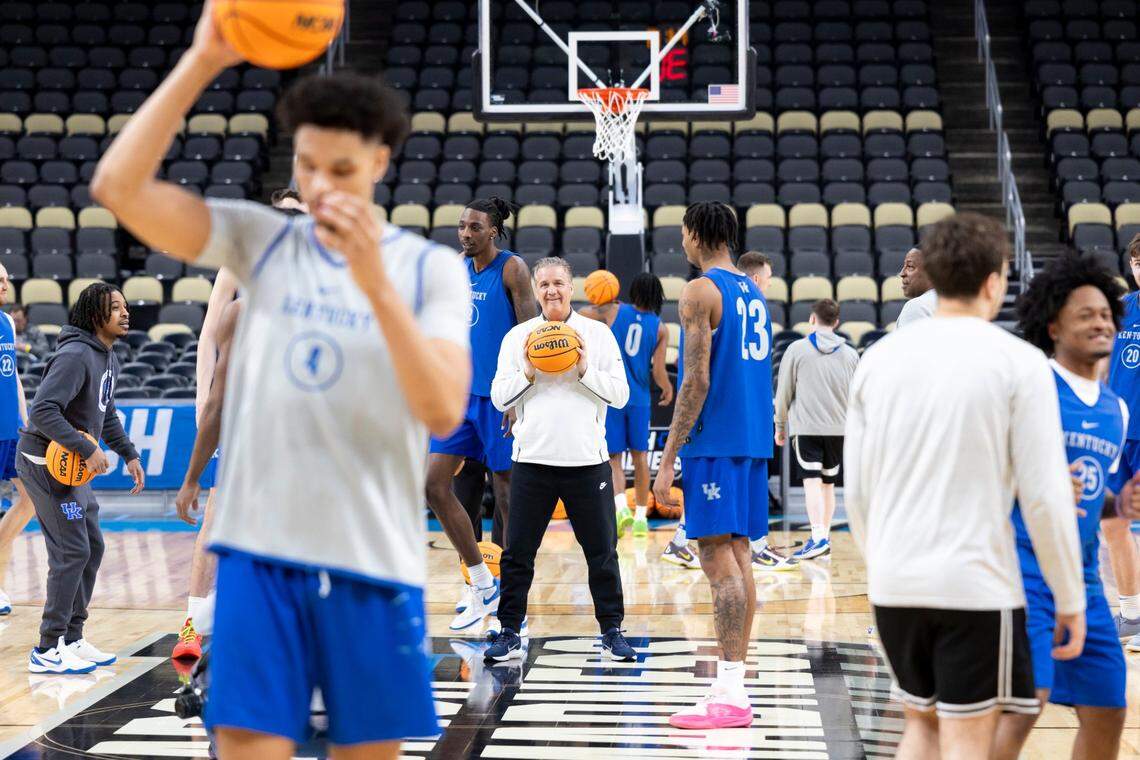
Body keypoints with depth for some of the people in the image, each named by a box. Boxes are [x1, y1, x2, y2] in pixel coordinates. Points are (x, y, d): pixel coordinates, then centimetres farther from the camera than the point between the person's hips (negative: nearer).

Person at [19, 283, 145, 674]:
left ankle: (71, 638, 21)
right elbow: (43, 410, -29)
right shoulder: (75, 356, -21)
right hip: (45, 462, -10)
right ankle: (47, 651, -3)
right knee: (72, 552, -9)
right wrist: (87, 450, -29)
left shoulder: (109, 359, 11)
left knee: (92, 548, 12)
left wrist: (129, 455, 16)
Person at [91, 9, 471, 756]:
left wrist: (376, 284, -23)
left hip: (375, 561, 0)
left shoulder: (432, 268, 0)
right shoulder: (261, 238, 4)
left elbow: (444, 412, -13)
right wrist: (201, 62, -14)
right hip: (261, 552, 0)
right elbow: (119, 186, -8)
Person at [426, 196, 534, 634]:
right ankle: (481, 583, 12)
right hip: (460, 392, 7)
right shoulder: (459, 267, 11)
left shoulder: (512, 269, -9)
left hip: (498, 397, -7)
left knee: (505, 490, 1)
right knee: (434, 484, 0)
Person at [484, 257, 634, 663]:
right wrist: (527, 374, -11)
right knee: (517, 553, 3)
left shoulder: (598, 334, 4)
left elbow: (620, 394, 0)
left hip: (587, 460, -1)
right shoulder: (517, 336, 7)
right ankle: (510, 634, 12)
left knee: (602, 552, 5)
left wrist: (585, 370, -13)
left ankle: (612, 632, 17)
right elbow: (499, 397, 4)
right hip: (532, 459, 1)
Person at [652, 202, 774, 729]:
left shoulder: (701, 291, -10)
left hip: (714, 443, -8)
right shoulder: (754, 293, 16)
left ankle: (729, 696, -10)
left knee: (719, 559, -8)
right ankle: (734, 685, 13)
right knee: (738, 556, 10)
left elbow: (697, 380, -16)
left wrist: (668, 460, -14)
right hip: (753, 440, 9)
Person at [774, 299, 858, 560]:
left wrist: (780, 426, 14)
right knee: (828, 483, 13)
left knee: (812, 481, -9)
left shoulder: (797, 349, 1)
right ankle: (824, 536, 18)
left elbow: (784, 393, 3)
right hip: (839, 428, 3)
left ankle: (818, 536, -23)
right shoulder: (850, 354, 9)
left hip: (806, 427, -3)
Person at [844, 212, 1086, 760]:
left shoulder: (878, 359, 6)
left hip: (894, 584, 4)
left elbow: (855, 490, 8)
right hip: (976, 585, -4)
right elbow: (1044, 496, -9)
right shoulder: (1018, 362, -7)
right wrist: (1070, 599, 0)